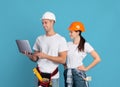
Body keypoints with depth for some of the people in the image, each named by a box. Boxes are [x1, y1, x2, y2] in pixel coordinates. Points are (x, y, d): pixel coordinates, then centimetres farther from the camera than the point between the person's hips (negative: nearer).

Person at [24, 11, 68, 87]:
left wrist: (46, 56, -19)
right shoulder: (39, 39, 9)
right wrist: (29, 55, -9)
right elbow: (35, 59, 13)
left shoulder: (61, 39, -4)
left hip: (53, 76, -3)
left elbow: (63, 60, -11)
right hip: (40, 75, 3)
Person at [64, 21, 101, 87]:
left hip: (79, 73, -4)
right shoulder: (68, 44, 6)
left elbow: (97, 59, -9)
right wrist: (64, 65, 8)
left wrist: (86, 68, -8)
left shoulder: (85, 45, -6)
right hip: (67, 73, 5)